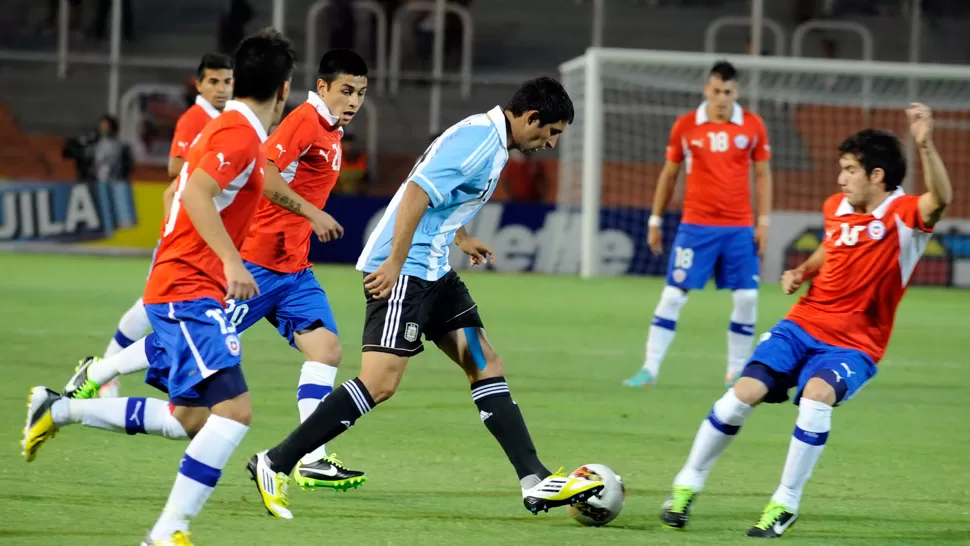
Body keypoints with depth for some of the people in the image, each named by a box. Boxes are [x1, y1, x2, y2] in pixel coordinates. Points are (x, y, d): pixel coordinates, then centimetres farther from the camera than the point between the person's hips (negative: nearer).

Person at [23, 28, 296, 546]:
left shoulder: (228, 129, 16)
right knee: (234, 409, -21)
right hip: (190, 293, -10)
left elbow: (188, 193, 25)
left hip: (178, 289, 10)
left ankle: (57, 409, 26)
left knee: (192, 420, 16)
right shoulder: (242, 134, -14)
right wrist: (232, 261, -30)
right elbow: (195, 194, -27)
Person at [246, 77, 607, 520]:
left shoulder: (490, 139, 16)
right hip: (401, 271, -11)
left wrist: (461, 239, 44)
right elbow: (417, 192, -24)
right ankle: (275, 464, -10)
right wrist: (395, 262, -27)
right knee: (379, 383, -16)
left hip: (432, 272, 11)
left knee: (486, 364, 6)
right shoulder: (479, 141, -16)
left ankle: (536, 483, 4)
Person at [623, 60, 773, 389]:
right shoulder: (685, 126, 1)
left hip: (739, 228, 1)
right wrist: (656, 220, 10)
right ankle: (650, 369, -1)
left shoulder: (753, 126, 2)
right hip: (696, 226, -1)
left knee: (747, 298, -2)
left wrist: (764, 222, 2)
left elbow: (762, 175, 8)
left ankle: (736, 372, 11)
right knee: (673, 295, -5)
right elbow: (669, 174, 10)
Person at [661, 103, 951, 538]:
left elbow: (939, 200, -37)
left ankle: (785, 504, -16)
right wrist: (802, 272, 7)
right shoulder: (836, 207, 5)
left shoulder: (903, 216, -14)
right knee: (744, 393, -13)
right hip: (804, 324, 5)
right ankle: (687, 485, 8)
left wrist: (925, 146, -52)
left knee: (816, 395, -34)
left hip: (854, 345, -5)